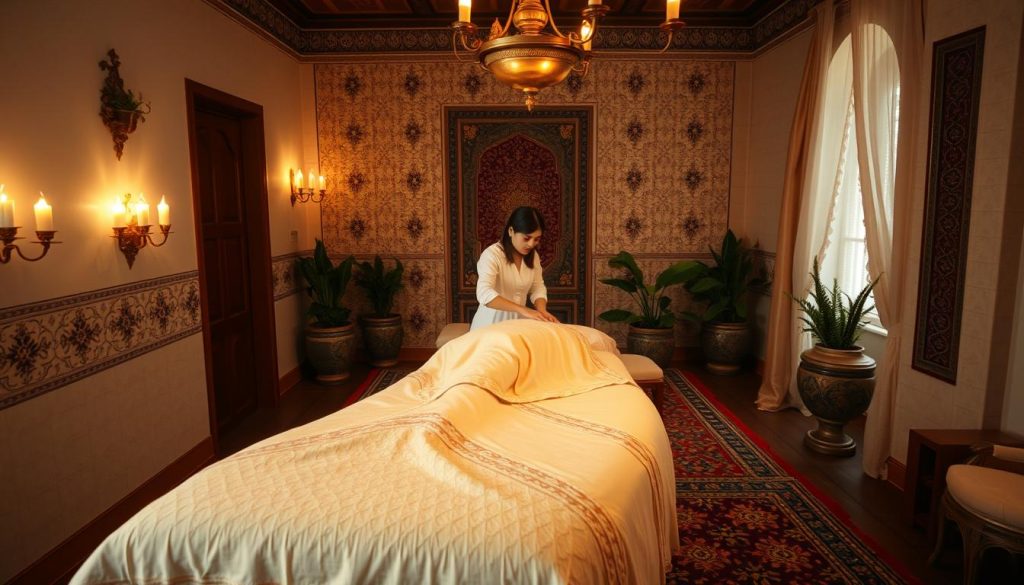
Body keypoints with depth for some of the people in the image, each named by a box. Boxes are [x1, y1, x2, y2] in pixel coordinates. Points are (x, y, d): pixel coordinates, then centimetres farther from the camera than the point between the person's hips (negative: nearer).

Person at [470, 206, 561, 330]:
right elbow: (484, 294, -31)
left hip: (518, 322, 5)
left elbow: (537, 288, 4)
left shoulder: (533, 256, 2)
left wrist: (542, 311, -17)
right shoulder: (492, 255, -19)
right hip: (491, 323, -4)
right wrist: (523, 310, -38)